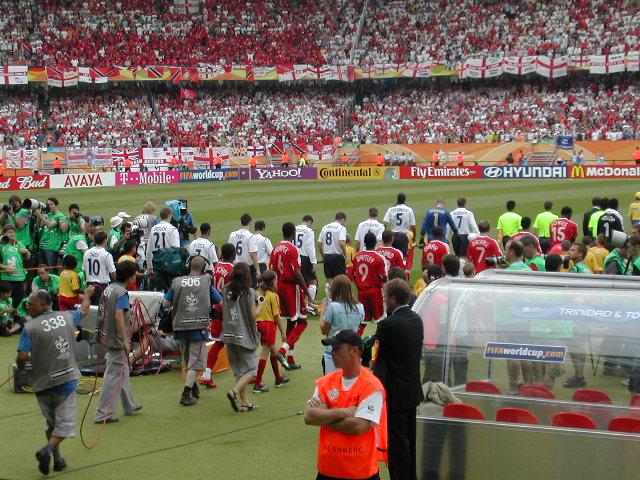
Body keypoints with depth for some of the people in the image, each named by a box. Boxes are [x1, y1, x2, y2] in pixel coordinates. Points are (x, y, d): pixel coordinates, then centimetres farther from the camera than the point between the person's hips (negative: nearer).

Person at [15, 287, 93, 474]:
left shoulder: (30, 327, -10)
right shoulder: (67, 317, 3)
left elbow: (22, 357, -17)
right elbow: (84, 310, 25)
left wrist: (20, 368, 6)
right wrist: (87, 295, 45)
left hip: (43, 382, 0)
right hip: (66, 379, 1)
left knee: (51, 422, 18)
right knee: (65, 422, 0)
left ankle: (57, 458, 22)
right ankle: (47, 450, -21)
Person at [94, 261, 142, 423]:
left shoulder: (108, 289, 10)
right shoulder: (121, 292, -18)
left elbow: (102, 315, 15)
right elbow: (119, 316, -28)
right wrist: (125, 340, -26)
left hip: (109, 337, 10)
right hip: (118, 340, -10)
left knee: (123, 371, 22)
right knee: (113, 375, -6)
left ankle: (130, 405, 36)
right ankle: (104, 414, -5)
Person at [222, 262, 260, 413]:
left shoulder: (226, 291, 2)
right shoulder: (249, 292, -11)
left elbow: (223, 311, 8)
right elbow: (253, 315, -11)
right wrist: (259, 307, 8)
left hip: (229, 335, 5)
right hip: (245, 336, -5)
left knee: (239, 371, 14)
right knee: (251, 369, 3)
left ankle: (245, 402, 15)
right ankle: (234, 391, -17)